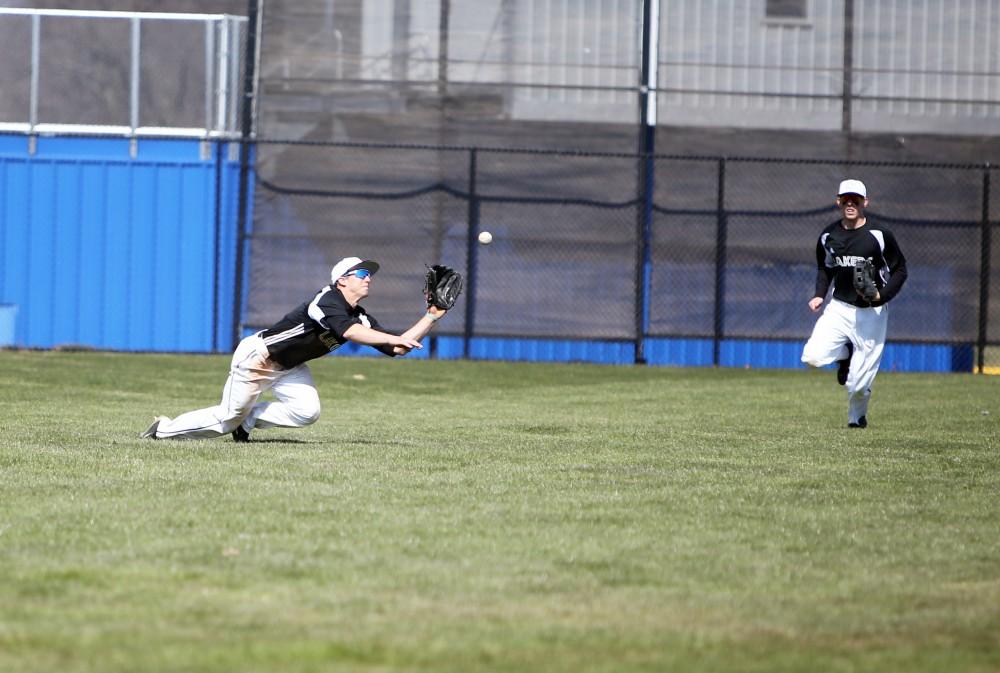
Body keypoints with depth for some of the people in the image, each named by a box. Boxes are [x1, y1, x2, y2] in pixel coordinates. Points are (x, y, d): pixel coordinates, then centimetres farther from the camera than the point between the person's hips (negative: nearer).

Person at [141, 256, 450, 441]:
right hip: (257, 355, -8)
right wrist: (396, 338, -47)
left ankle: (248, 419, 6)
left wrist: (432, 316, -13)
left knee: (306, 411, -16)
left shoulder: (361, 317, -3)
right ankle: (165, 429, 18)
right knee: (227, 418, -2)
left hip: (289, 367, 8)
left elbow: (396, 349, -6)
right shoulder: (328, 299, -27)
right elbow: (351, 332, -45)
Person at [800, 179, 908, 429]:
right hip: (839, 308, 3)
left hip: (871, 313, -3)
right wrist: (819, 294, 2)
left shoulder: (879, 235, -9)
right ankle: (846, 353, 14)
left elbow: (900, 270, -2)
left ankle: (857, 416, 28)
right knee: (813, 355, -19)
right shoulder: (828, 236, 3)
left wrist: (883, 295, -17)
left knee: (858, 383, -4)